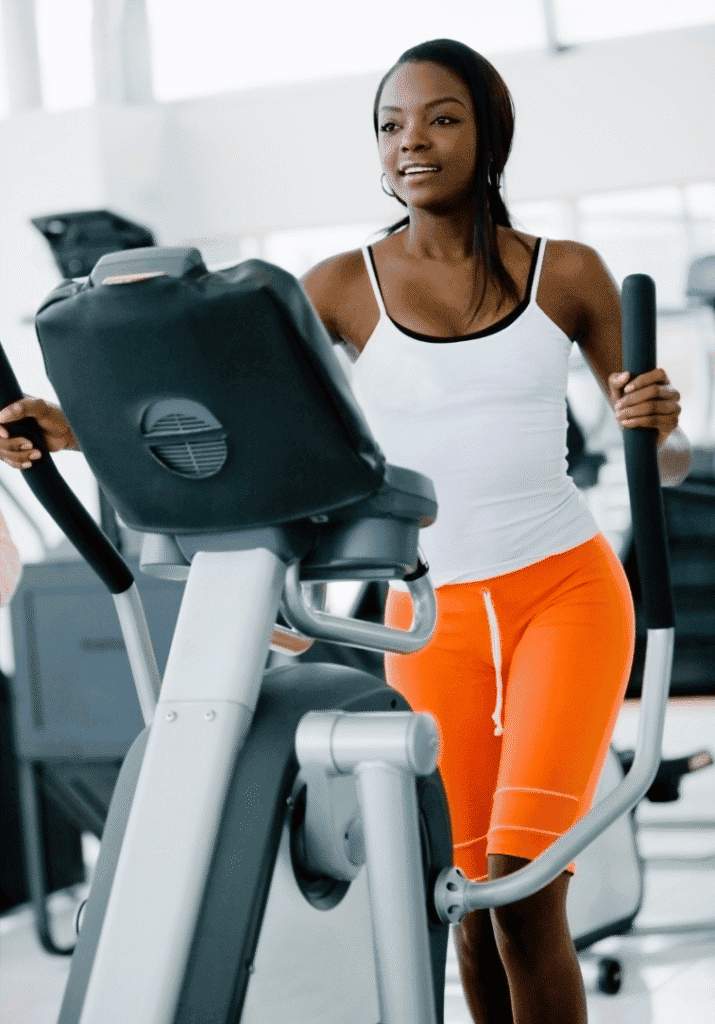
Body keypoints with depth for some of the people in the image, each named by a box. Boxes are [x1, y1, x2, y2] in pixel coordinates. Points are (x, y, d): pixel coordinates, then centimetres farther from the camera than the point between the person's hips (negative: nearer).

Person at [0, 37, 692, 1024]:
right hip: (434, 613, 2)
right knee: (472, 906, 5)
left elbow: (666, 459, 9)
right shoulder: (345, 287, 1)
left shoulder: (568, 274, 2)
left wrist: (659, 424, -15)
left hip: (567, 590, -1)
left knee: (524, 894, -14)